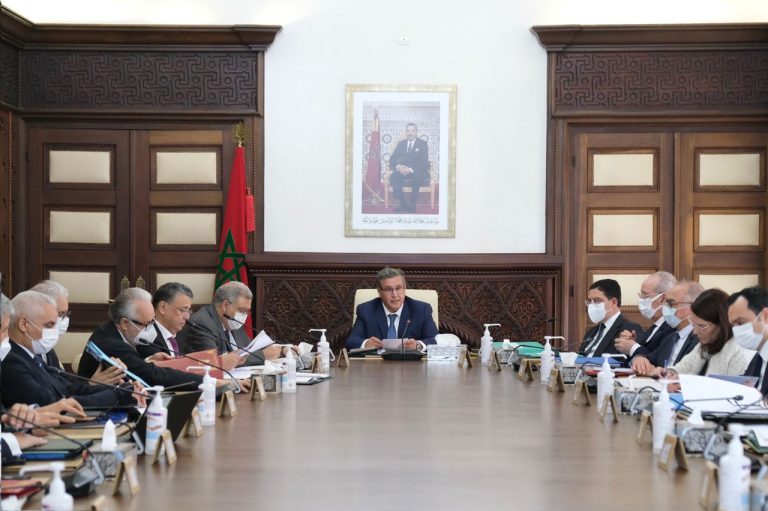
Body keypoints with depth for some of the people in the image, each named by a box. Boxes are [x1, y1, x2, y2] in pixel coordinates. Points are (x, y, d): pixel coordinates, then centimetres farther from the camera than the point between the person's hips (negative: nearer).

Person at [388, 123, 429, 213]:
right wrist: (398, 166, -17)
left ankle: (412, 205, -27)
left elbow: (424, 162, -9)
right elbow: (392, 158, 7)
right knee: (394, 176, -29)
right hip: (403, 170, 3)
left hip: (418, 172, -3)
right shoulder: (401, 144, 13)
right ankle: (402, 203, -26)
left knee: (417, 176, -38)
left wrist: (411, 169, -24)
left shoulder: (422, 144, 2)